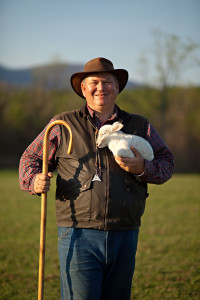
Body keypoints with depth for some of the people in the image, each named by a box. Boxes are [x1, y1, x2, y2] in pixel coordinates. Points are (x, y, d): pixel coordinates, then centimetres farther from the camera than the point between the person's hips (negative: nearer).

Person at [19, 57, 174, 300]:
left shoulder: (140, 127, 13)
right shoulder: (63, 125, 8)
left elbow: (166, 163, 14)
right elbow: (30, 158, 13)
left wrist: (142, 169, -8)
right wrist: (35, 181, -10)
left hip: (125, 236, 3)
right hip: (79, 235, -3)